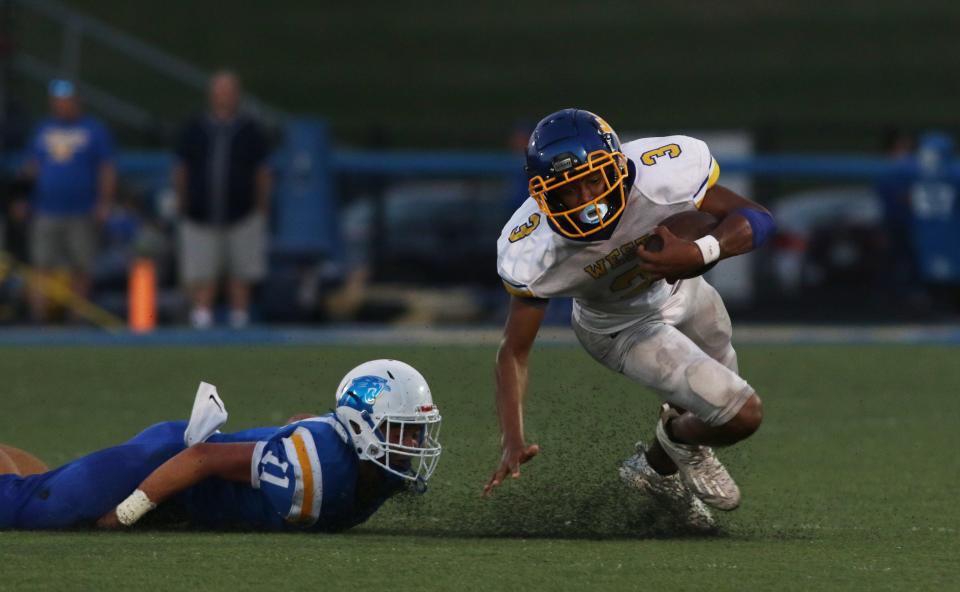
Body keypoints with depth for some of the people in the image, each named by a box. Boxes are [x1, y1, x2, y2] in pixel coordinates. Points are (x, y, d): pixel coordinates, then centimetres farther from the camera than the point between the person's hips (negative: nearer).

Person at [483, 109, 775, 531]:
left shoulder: (663, 173, -39)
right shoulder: (532, 253, -37)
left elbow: (756, 220, -29)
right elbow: (514, 350, -25)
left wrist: (699, 255, -49)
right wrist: (512, 442, -37)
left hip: (680, 288, 3)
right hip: (620, 330, -3)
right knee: (741, 415, -14)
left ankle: (658, 467, 52)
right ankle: (678, 440, 17)